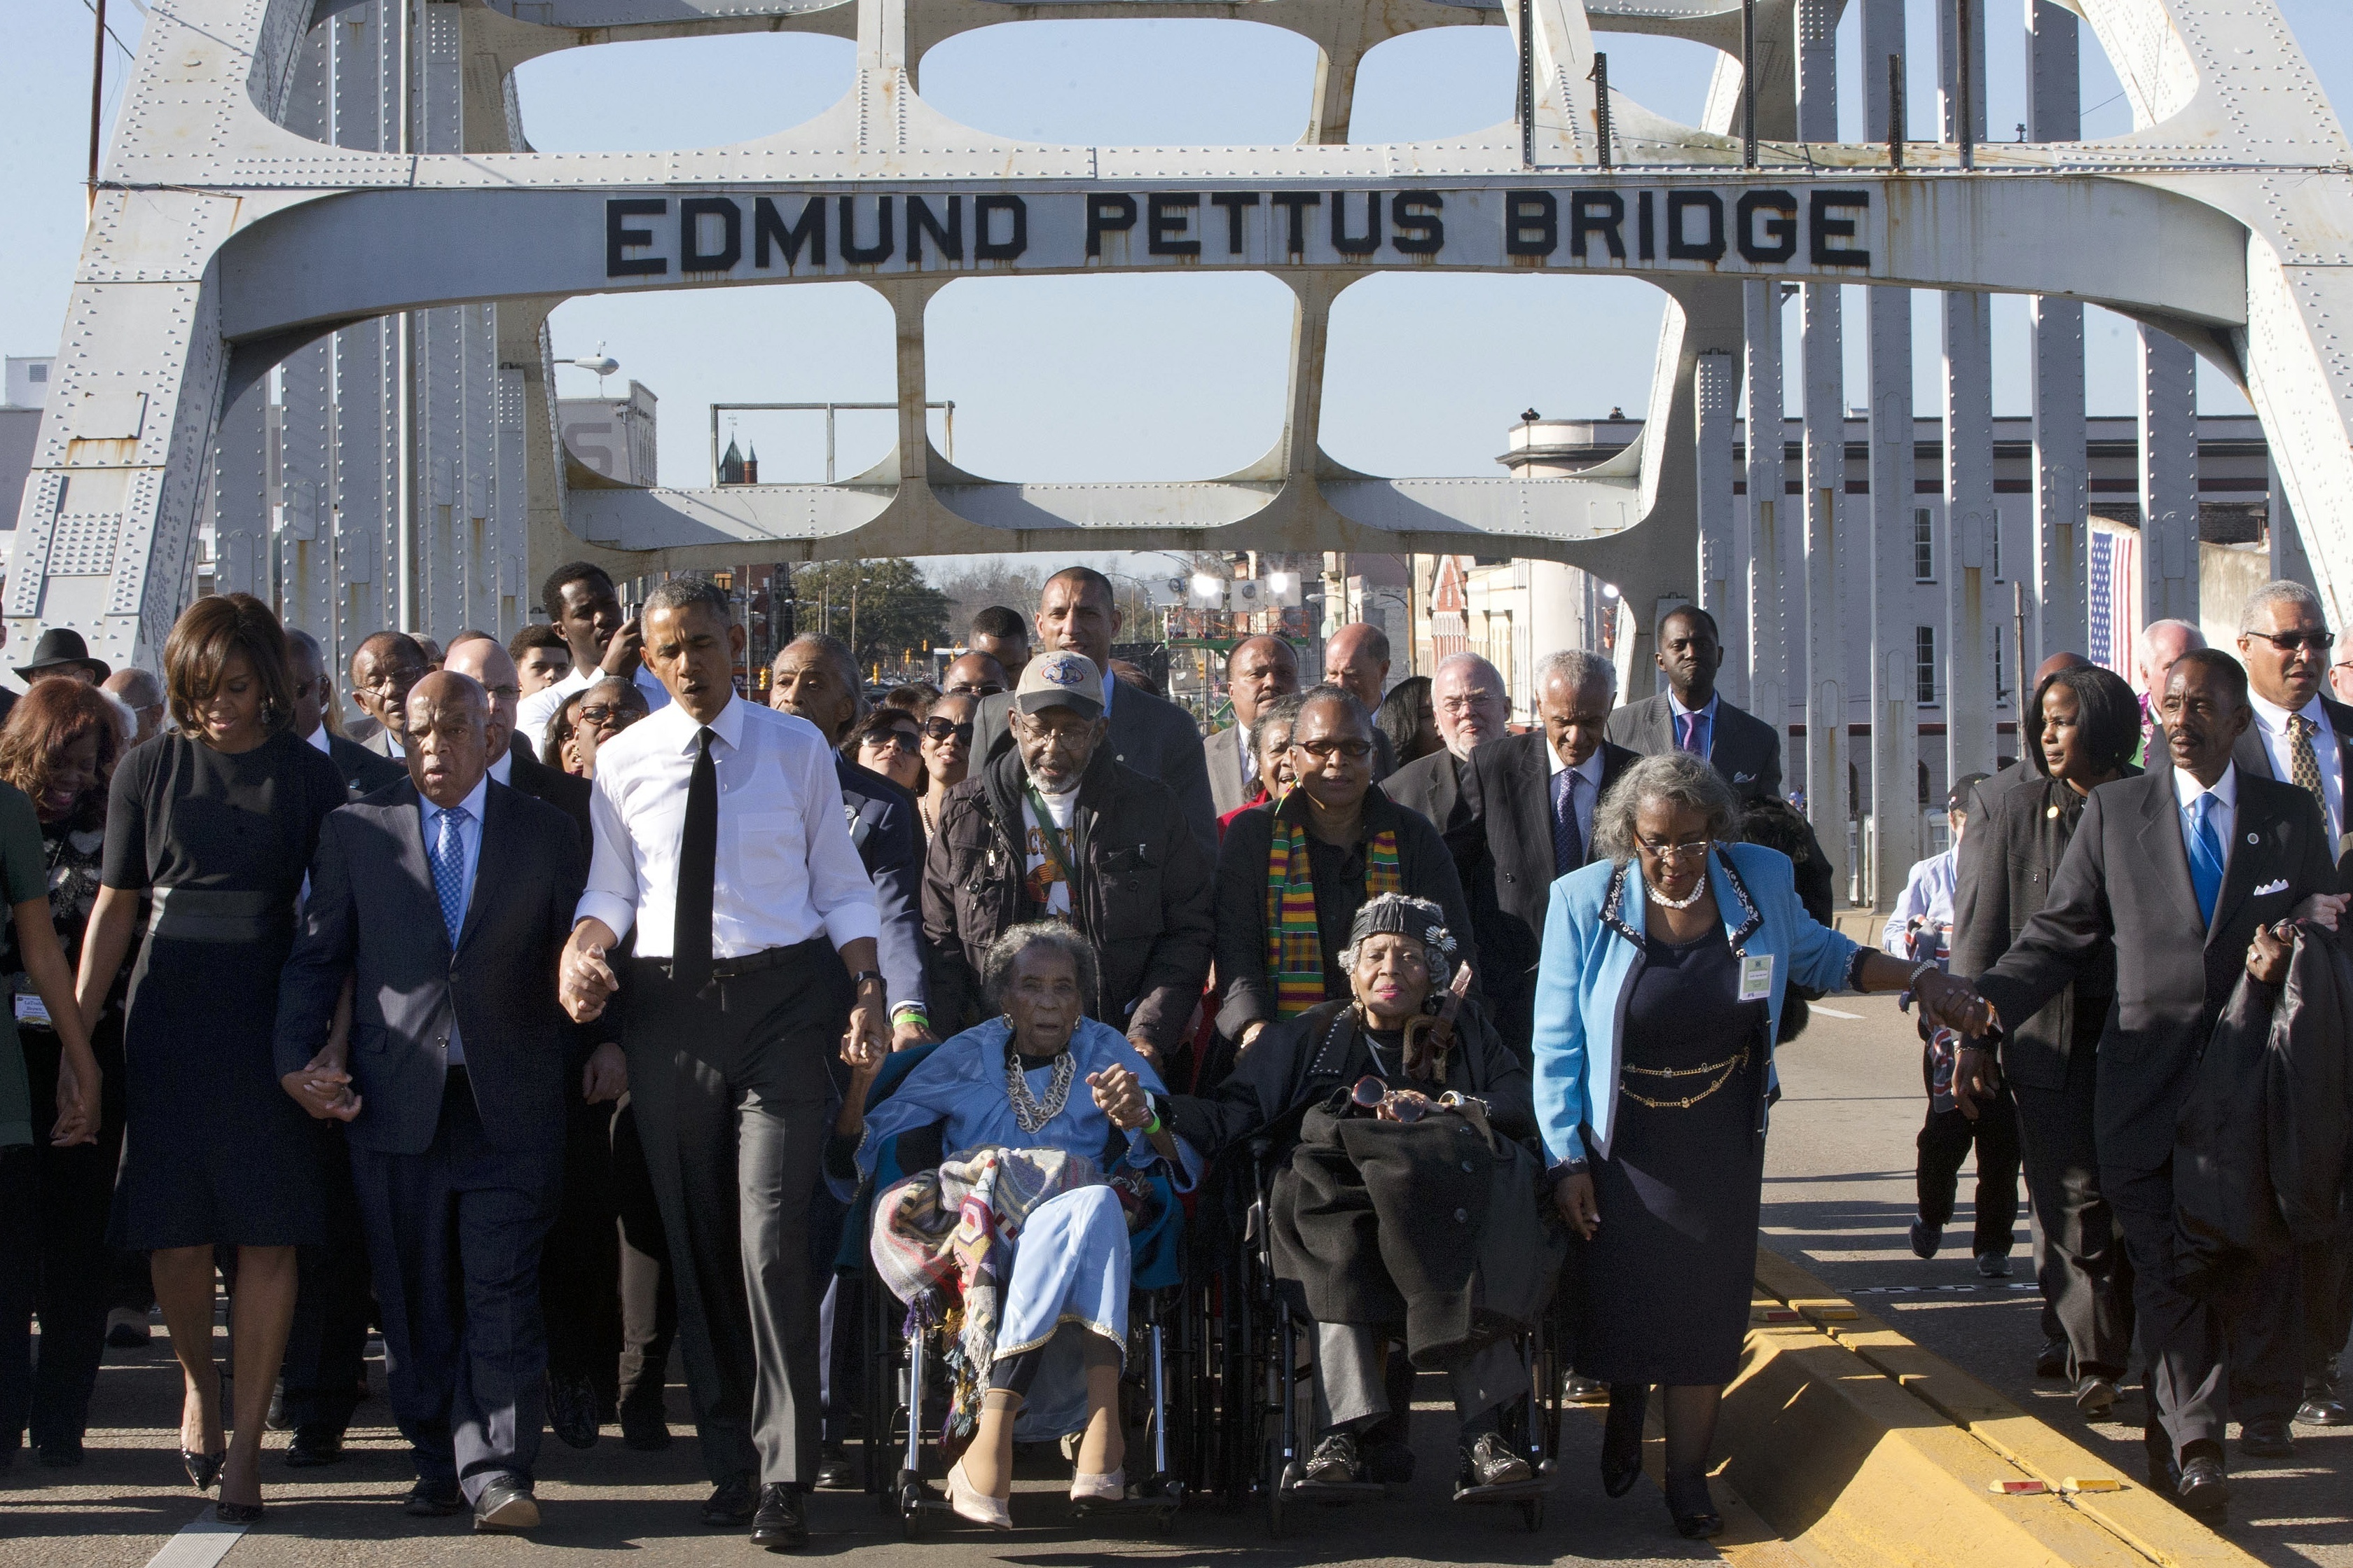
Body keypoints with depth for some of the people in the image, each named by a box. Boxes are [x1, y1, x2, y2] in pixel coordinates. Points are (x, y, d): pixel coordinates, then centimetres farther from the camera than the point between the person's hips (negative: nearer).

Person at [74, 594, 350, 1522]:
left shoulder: (309, 778, 4)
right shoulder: (149, 770, 6)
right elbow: (115, 905, 9)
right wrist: (76, 1029, 4)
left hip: (271, 1024, -1)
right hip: (170, 1019, 1)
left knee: (269, 1237, -5)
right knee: (176, 1235, 0)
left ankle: (247, 1443, 2)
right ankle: (198, 1385, 28)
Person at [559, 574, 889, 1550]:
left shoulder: (797, 749, 4)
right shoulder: (624, 761, 7)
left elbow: (840, 884, 6)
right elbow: (612, 888, 11)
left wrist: (865, 984, -7)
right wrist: (583, 950, -10)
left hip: (781, 1000, -3)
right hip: (668, 1003, 3)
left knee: (771, 1239, -12)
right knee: (694, 1243, 8)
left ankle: (783, 1478, -7)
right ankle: (730, 1458, 19)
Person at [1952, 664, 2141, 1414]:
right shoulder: (2009, 815, 6)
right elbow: (1978, 933, 5)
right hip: (2048, 1036, -1)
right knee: (2074, 1199, -3)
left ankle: (2083, 1345, 16)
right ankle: (2092, 1357, 2)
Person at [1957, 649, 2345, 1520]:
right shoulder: (2115, 810, 7)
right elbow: (2058, 935, 5)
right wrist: (1985, 1010, -8)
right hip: (2149, 1079, -1)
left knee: (2262, 1255, 8)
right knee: (2165, 1261, -6)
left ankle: (2263, 1410, 31)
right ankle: (2191, 1439, -3)